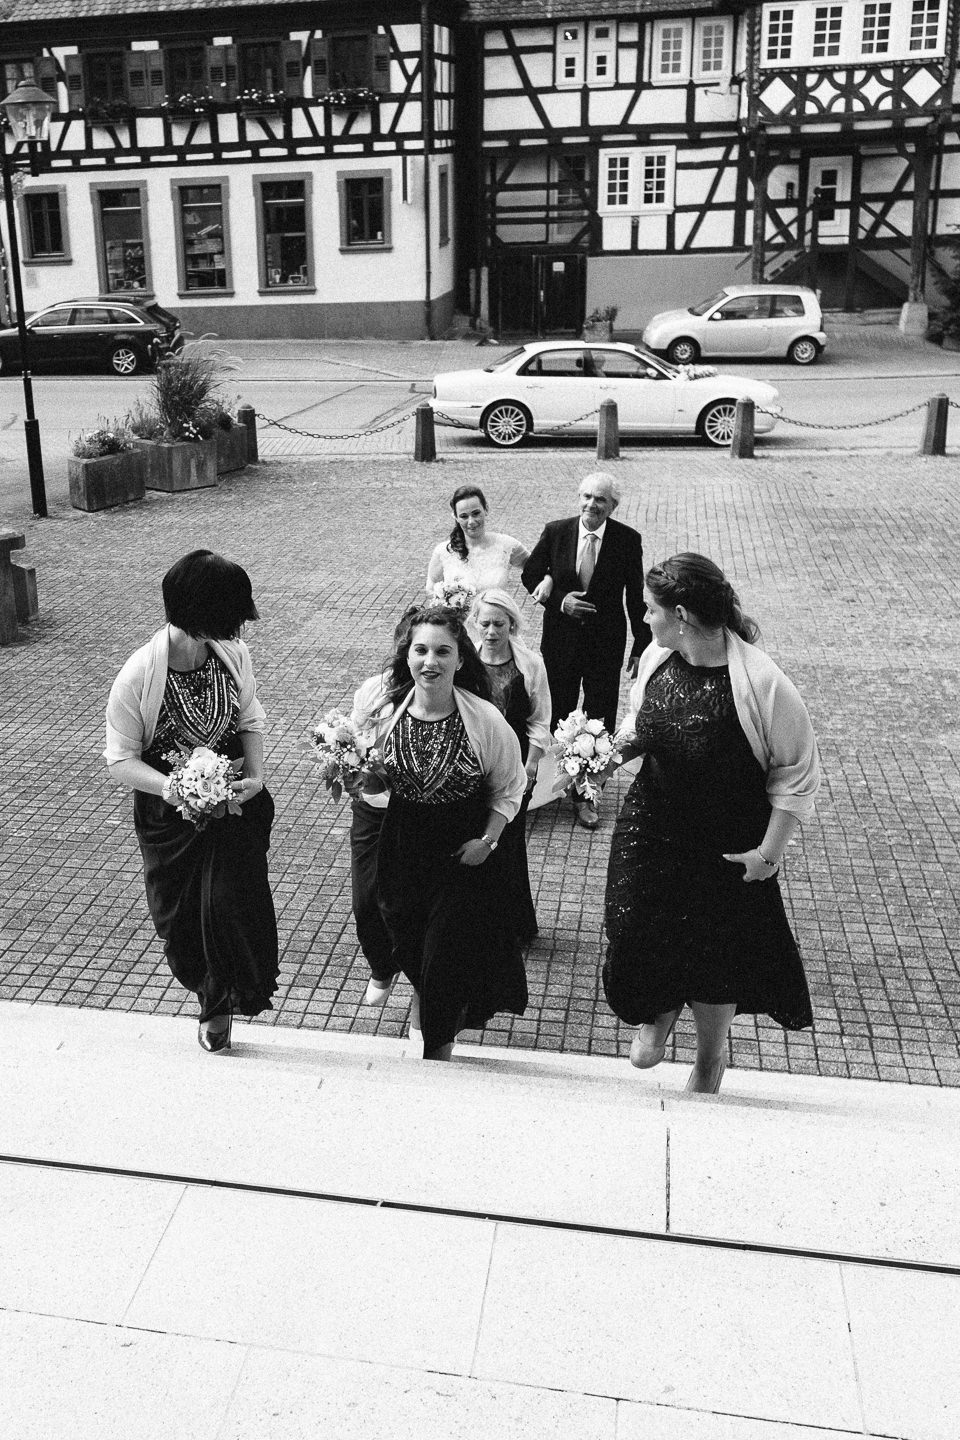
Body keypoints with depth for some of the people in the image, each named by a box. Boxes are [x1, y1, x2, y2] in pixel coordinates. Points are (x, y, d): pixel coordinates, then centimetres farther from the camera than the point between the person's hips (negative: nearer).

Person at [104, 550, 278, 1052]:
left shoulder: (233, 654, -13)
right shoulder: (137, 676, -23)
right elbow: (121, 760, -14)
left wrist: (255, 774, -14)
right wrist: (169, 786, -32)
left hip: (233, 799, 1)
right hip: (169, 814, -1)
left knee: (231, 898, -7)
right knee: (179, 912, 12)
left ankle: (222, 1003, 21)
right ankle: (213, 997, 42)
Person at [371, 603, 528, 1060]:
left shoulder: (485, 720, -19)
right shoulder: (386, 710, -12)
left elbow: (508, 787, -6)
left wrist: (487, 840, -14)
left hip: (463, 851, -3)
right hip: (401, 845, 3)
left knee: (448, 949, 6)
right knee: (407, 939, 22)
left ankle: (439, 1046, 35)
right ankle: (422, 994, 60)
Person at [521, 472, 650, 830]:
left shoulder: (628, 540, -9)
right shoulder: (555, 532, -6)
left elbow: (636, 597, -3)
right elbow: (530, 575, 5)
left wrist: (642, 646, -1)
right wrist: (558, 600, -12)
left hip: (606, 643, -1)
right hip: (561, 638, 1)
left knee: (599, 721, 3)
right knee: (557, 716, 15)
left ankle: (585, 794, 18)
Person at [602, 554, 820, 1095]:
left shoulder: (762, 684, -26)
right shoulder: (656, 658, -9)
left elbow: (797, 771, -15)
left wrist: (770, 851, -16)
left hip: (727, 850, -4)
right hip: (649, 828, 4)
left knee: (716, 959, 12)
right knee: (635, 935, 4)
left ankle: (709, 1068, 43)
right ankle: (660, 1010, 43)